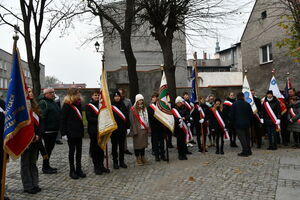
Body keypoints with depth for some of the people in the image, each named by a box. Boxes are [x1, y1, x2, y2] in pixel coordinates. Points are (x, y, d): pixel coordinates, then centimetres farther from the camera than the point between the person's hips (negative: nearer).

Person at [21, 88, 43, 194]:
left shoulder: (34, 106, 9)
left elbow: (41, 122, 8)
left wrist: (38, 135, -5)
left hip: (35, 140, 7)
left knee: (33, 163, 15)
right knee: (25, 164, 7)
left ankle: (34, 184, 25)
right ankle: (28, 187, 15)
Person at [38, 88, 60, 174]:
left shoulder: (54, 102, 17)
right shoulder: (42, 103, -11)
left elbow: (58, 114, 23)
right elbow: (41, 116, -20)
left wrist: (58, 127, 18)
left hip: (54, 130, 9)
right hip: (47, 130, -9)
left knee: (50, 148, 16)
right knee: (48, 148, -1)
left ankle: (47, 166, 27)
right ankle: (45, 167, 11)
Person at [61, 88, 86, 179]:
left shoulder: (78, 104, 10)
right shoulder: (66, 105, -9)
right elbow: (63, 120, -11)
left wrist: (82, 130, 10)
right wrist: (64, 133, -15)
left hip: (79, 132, 6)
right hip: (71, 132, -6)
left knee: (79, 151, 11)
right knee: (72, 151, 5)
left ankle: (79, 169, 21)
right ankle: (72, 171, 16)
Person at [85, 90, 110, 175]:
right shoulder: (89, 106, -1)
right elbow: (89, 118, -11)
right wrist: (98, 120, -22)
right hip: (93, 130, -4)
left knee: (102, 147, 7)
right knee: (95, 148, 1)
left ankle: (101, 165, 18)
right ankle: (96, 166, 11)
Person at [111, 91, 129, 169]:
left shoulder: (123, 105, 8)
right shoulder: (110, 106, -3)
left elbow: (126, 117, 8)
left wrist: (128, 127, 3)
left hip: (122, 129, 3)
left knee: (122, 145, 10)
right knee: (114, 145, 6)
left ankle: (122, 161, 20)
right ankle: (115, 162, 15)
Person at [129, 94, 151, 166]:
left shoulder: (144, 108, 13)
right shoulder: (133, 109, -6)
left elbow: (147, 119, 15)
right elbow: (132, 121, -10)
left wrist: (148, 129, 9)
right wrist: (134, 131, -15)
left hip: (144, 129, 6)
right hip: (138, 130, -6)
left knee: (143, 143, 12)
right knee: (137, 144, 1)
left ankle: (143, 158, 24)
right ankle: (138, 159, 12)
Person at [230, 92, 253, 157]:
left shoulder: (234, 104, -5)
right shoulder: (247, 104, 4)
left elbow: (231, 115, -4)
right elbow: (251, 115, 9)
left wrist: (233, 122, 9)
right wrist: (250, 123, 19)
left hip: (238, 124, -4)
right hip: (247, 124, 4)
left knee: (242, 137, -3)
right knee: (247, 137, 14)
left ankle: (245, 151, -5)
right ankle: (249, 151, 21)